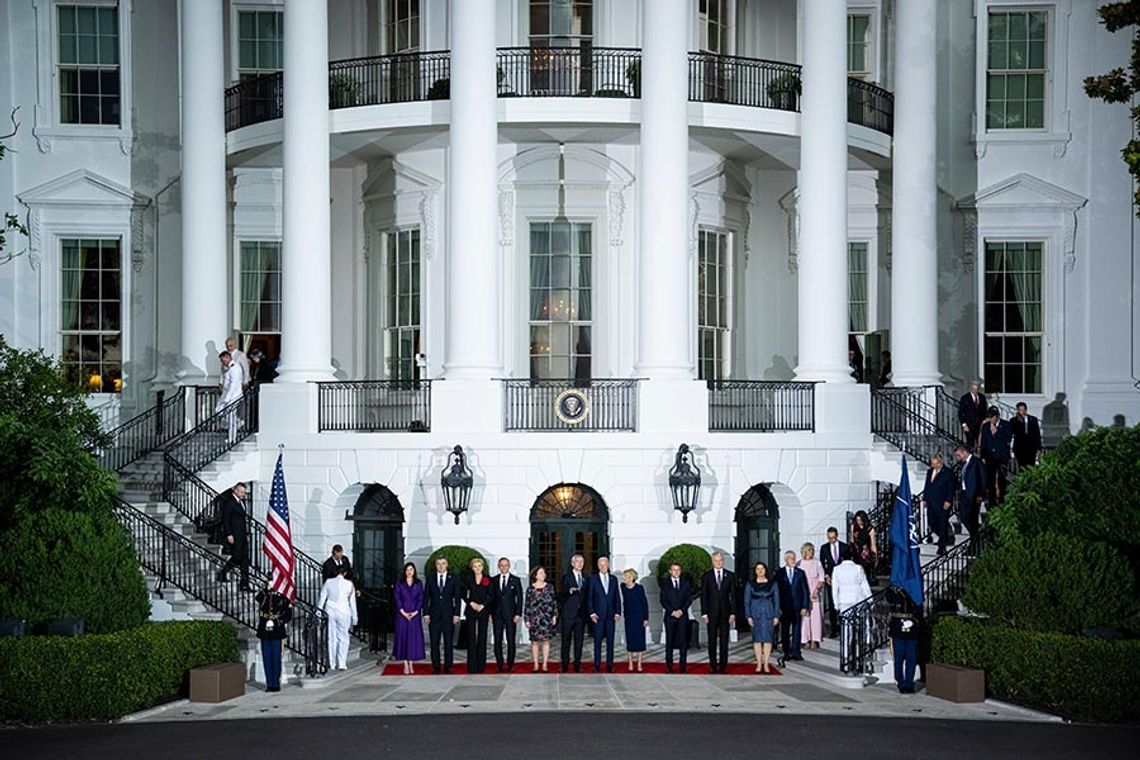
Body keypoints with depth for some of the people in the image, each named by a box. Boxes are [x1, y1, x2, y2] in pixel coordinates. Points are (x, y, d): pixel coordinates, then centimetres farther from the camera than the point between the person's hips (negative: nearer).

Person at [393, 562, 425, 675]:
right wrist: (403, 612, -10)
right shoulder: (399, 583, 5)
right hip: (402, 614, -1)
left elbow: (421, 599, 4)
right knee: (403, 637, -3)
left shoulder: (418, 583, 8)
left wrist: (415, 612, -8)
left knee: (413, 637, -1)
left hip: (415, 614, 1)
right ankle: (405, 665, -1)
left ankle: (411, 664, 4)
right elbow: (397, 599, 0)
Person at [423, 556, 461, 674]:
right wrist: (426, 613, -2)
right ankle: (436, 667, 6)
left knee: (449, 642, 1)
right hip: (434, 615, 1)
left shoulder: (453, 578, 5)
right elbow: (426, 597, 6)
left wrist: (456, 614, -4)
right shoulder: (430, 578, 6)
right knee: (434, 642, 0)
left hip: (448, 614, -1)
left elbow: (457, 597, 3)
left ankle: (447, 666, 7)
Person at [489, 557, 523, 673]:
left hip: (510, 615, -2)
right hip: (497, 614, 2)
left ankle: (510, 665, 5)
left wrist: (518, 614, -7)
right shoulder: (494, 580, 8)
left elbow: (519, 598, 1)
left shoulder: (515, 580, 3)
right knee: (497, 641, 1)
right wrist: (490, 613, 2)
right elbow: (491, 598, 10)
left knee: (511, 641, -1)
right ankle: (499, 665, 6)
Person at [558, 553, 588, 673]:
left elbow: (587, 595, 15)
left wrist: (587, 612, 6)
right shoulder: (566, 577, 1)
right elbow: (561, 595, -4)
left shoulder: (586, 578, 14)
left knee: (579, 640, 5)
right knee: (566, 640, 0)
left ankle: (577, 665, 9)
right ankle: (565, 665, 5)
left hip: (581, 614, 4)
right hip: (568, 614, -4)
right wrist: (569, 591, -24)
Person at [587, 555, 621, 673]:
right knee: (598, 640, -2)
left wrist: (618, 612, 1)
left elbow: (617, 597, 11)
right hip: (598, 615, -2)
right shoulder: (593, 579, 3)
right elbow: (589, 598, 2)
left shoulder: (613, 579, 11)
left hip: (611, 615, 2)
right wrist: (592, 613, -7)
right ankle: (597, 665, 3)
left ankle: (609, 665, 8)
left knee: (610, 640, 3)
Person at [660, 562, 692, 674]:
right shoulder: (665, 584, 6)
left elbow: (689, 600, 6)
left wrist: (681, 611, -8)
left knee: (683, 641, -3)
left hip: (683, 615, 1)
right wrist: (672, 612, -9)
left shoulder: (685, 584, 10)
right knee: (669, 642, 0)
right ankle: (669, 666, 1)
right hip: (669, 616, -1)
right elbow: (663, 601, 2)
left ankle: (683, 666, -1)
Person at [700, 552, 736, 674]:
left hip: (725, 612, 0)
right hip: (711, 612, 0)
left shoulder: (730, 576, 5)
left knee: (724, 640, 1)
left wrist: (733, 613, -3)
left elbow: (733, 595, 4)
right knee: (712, 640, 2)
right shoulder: (706, 576, 4)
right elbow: (703, 596, 3)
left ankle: (723, 666, 6)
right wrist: (704, 613, -5)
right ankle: (713, 665, 7)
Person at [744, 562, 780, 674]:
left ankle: (766, 664, 3)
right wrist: (749, 616, -5)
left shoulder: (773, 584, 5)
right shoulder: (750, 585, 4)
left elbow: (776, 601, 5)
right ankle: (759, 664, 7)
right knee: (757, 639, 1)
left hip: (769, 614, 0)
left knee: (768, 638, -2)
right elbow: (746, 601, 3)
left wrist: (776, 616, -2)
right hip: (756, 614, 0)